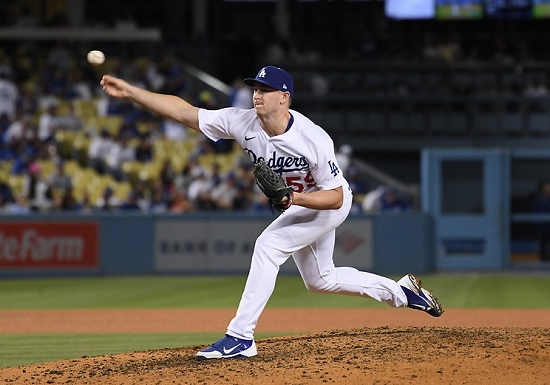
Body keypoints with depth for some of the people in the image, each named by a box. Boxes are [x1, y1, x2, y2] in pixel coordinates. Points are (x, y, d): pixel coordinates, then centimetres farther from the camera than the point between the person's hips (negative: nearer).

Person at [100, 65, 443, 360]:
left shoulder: (314, 139, -35)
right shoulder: (243, 123, -22)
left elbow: (335, 196, -29)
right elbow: (183, 111, -24)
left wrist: (293, 198, -44)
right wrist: (130, 92, -33)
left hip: (330, 203, -8)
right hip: (296, 203, 8)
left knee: (269, 244, -25)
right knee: (319, 280, 18)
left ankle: (241, 338, -23)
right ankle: (401, 292, 36)